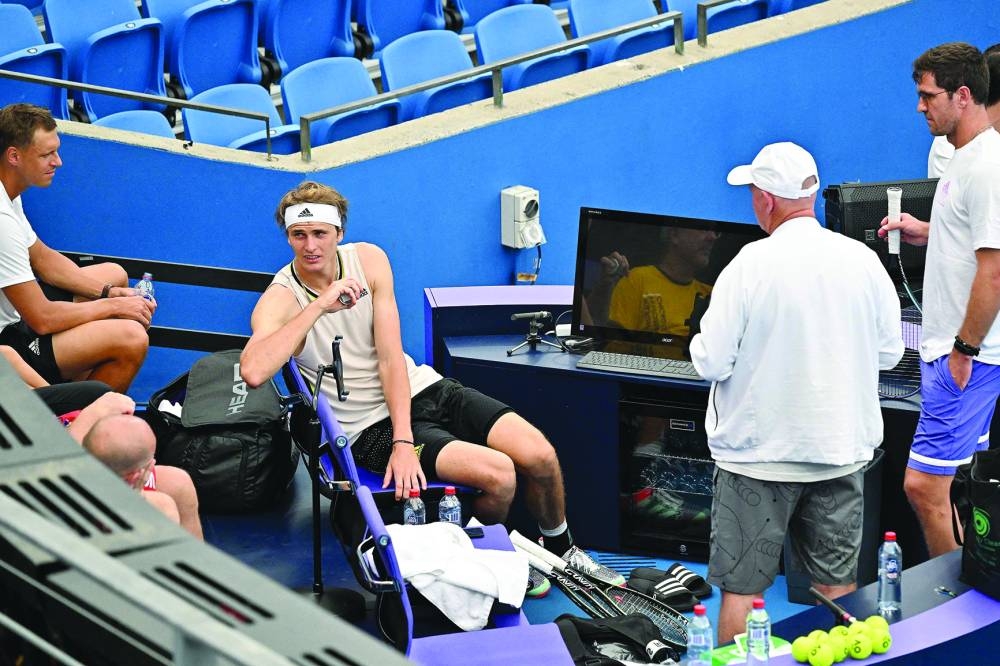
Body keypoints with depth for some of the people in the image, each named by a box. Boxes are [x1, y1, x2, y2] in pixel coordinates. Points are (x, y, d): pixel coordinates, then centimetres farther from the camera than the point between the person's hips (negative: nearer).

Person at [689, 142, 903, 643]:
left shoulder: (750, 266, -16)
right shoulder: (863, 260, -5)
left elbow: (711, 363, -14)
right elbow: (889, 353, 5)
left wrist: (703, 341, 8)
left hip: (761, 451, -4)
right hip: (842, 450, 4)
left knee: (741, 586, 7)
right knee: (838, 583, 14)